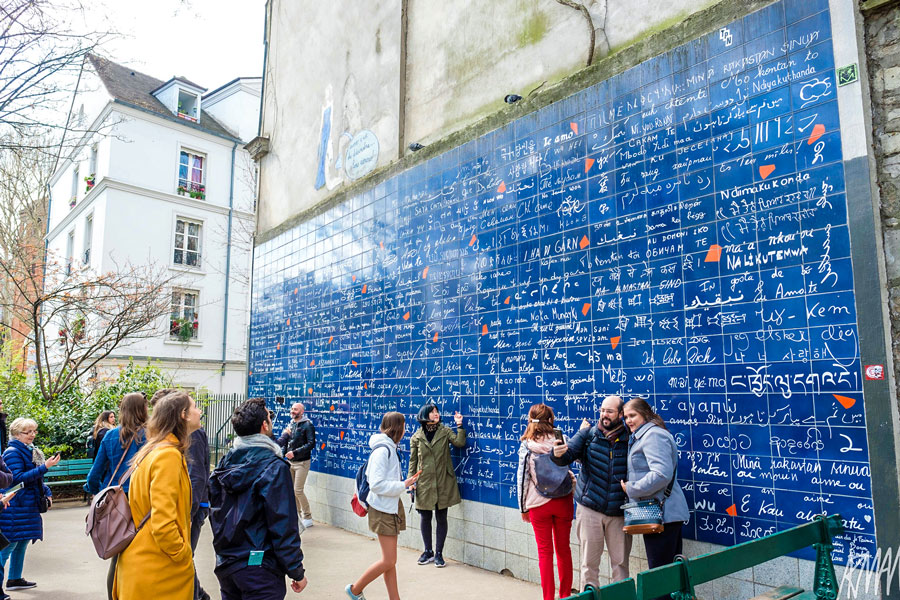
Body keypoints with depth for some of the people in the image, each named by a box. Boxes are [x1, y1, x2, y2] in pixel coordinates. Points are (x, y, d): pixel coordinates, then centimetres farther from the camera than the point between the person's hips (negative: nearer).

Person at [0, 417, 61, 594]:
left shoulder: (31, 450, 14)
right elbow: (18, 478, -20)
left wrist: (46, 493, 12)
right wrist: (44, 467, -25)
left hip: (29, 505, 9)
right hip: (16, 506, -9)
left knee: (23, 542, 14)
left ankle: (15, 579, 24)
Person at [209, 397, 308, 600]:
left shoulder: (225, 463, 3)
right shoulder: (274, 467, -18)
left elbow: (215, 511, 12)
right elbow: (283, 526, -18)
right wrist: (297, 571, -11)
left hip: (225, 562, 7)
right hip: (258, 567, -7)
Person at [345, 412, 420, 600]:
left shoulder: (389, 448, 9)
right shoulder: (383, 451, -21)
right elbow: (377, 484, -25)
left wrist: (405, 482, 5)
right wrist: (403, 485, -19)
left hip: (391, 508, 10)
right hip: (383, 510, -10)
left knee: (390, 560, 14)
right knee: (389, 561, -2)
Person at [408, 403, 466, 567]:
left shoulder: (445, 431, 3)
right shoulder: (416, 437, 3)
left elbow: (459, 443, -12)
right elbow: (413, 460, 6)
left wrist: (459, 425, -17)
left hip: (443, 482, 0)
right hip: (424, 482, 1)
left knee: (441, 518, 5)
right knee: (425, 518, 9)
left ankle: (438, 553, 18)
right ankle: (428, 552, 27)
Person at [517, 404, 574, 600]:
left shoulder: (526, 446, -6)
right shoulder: (559, 440, -5)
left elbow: (522, 478, -4)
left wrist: (523, 508, 4)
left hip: (538, 504, -1)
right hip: (562, 501, 2)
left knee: (544, 551, 8)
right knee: (563, 549, 14)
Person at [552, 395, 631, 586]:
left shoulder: (629, 438, -1)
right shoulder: (588, 433, 0)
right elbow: (569, 454, -10)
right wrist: (558, 454, -32)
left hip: (619, 511, 0)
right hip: (589, 508, 0)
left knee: (620, 562, 10)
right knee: (589, 562, 8)